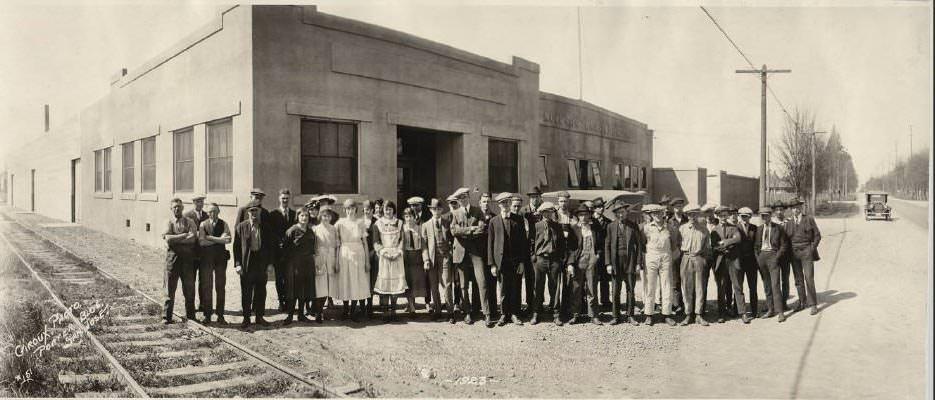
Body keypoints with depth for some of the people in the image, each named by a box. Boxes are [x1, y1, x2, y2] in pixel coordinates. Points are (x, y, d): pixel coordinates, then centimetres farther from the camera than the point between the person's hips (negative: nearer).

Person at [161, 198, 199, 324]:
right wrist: (185, 235, -11)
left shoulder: (190, 222, 7)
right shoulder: (168, 223, 6)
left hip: (187, 258, 1)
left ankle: (190, 316, 16)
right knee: (170, 288, 3)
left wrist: (175, 239, -11)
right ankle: (167, 317, 11)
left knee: (189, 288, 6)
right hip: (172, 257, -1)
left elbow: (193, 239, -8)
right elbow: (168, 239, -11)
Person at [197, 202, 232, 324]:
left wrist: (210, 238, -13)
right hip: (207, 257, -1)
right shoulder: (203, 224, 3)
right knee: (206, 287, 3)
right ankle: (207, 315, 11)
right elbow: (201, 242, -9)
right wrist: (219, 239, -13)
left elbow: (228, 240, -10)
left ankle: (220, 315, 11)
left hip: (221, 257, 1)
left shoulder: (224, 224, 5)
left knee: (221, 287, 4)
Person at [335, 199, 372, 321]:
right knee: (344, 283, 3)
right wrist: (336, 260, -7)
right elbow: (336, 243, -1)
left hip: (358, 255, 1)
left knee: (357, 283, 2)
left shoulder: (360, 222, 3)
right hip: (344, 255, -1)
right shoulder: (340, 223, 0)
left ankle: (353, 311, 11)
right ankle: (345, 310, 15)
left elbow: (365, 242, 5)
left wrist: (367, 260, 2)